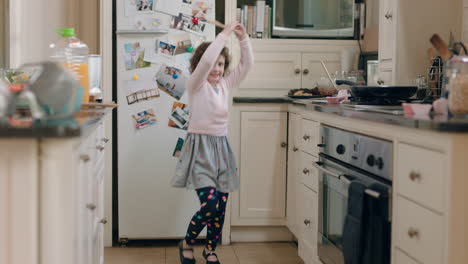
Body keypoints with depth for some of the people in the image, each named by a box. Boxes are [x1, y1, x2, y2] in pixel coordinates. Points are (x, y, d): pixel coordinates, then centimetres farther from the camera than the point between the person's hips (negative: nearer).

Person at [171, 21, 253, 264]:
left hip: (221, 147, 6)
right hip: (200, 147, -6)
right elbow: (205, 60, -24)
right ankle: (187, 242, 10)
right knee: (210, 203, -16)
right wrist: (224, 34, -21)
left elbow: (247, 63, 8)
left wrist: (243, 38, -4)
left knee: (221, 204, 6)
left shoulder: (226, 84, 11)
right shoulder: (196, 85, -6)